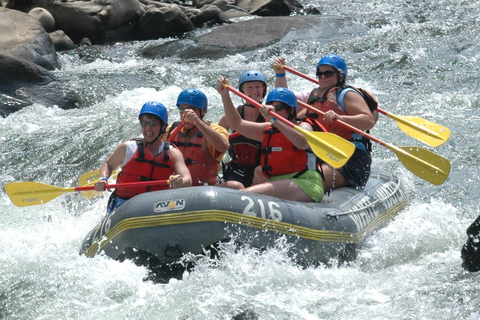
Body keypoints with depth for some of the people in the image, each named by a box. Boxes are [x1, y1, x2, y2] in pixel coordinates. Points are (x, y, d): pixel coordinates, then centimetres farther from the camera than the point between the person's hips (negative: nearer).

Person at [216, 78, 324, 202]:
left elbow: (303, 143, -21)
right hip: (275, 182, 7)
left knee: (249, 193, -31)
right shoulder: (268, 130, 22)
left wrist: (274, 119, -28)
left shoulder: (303, 126, 3)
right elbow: (237, 124, 19)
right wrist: (225, 95, 9)